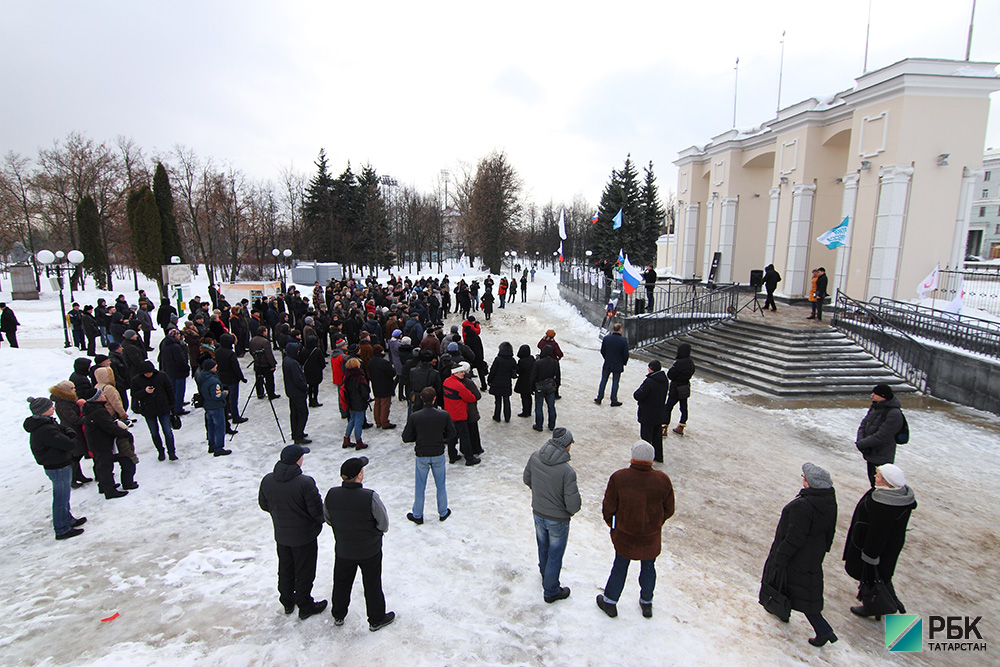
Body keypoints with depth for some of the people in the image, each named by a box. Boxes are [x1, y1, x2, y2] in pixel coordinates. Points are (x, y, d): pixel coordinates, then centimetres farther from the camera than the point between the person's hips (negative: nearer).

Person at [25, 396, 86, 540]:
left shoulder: (47, 423, 3)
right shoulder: (45, 430, -28)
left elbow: (64, 429, 8)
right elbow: (68, 444, -28)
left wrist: (70, 435, -15)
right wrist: (72, 440, -5)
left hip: (60, 465, 10)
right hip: (59, 468, -10)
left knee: (63, 496, 24)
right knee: (61, 497, 3)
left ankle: (68, 520, 41)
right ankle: (62, 530, 16)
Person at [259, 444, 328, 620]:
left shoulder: (267, 480, -12)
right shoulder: (305, 483, -30)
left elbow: (263, 504, 4)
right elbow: (317, 510, -22)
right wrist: (321, 520, 1)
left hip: (281, 534, 5)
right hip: (304, 535, -5)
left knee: (285, 569, 25)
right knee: (304, 572, 13)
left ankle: (287, 601, 42)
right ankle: (305, 607, 28)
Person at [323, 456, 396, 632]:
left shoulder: (331, 495, -20)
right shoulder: (370, 497, -31)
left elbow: (328, 519, -2)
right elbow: (384, 523, -19)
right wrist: (376, 532, 5)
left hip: (343, 550, 3)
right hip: (370, 551, -3)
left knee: (341, 583, 26)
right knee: (372, 585, 17)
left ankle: (338, 616, 46)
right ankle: (376, 620, 35)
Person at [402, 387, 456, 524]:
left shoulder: (414, 417, -16)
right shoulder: (444, 415, -14)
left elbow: (406, 438, -9)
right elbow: (452, 434, -3)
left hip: (422, 456, -1)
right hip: (439, 455, 1)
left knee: (420, 487, 16)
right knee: (440, 485, 18)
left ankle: (417, 515, 29)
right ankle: (443, 513, 33)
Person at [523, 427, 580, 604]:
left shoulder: (534, 457, -17)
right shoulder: (567, 471, -32)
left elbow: (527, 479, 1)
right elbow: (573, 503, -24)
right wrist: (571, 511, -1)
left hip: (538, 513, 5)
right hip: (558, 520, -5)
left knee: (543, 547, 29)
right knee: (555, 555, 17)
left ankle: (545, 574, 55)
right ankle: (551, 592, 36)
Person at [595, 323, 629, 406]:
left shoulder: (606, 338, -7)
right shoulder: (623, 341, -16)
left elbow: (602, 351, 2)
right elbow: (626, 354, -10)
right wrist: (624, 363, 8)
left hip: (607, 364, 2)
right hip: (618, 366, -2)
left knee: (603, 381, 13)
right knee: (615, 383, 9)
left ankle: (599, 398, 20)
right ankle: (614, 401, 16)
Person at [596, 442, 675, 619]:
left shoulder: (618, 478, -24)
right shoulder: (663, 480, -18)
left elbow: (608, 507, -13)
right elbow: (669, 510, -4)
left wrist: (610, 522, 8)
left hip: (625, 533, -1)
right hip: (652, 537, 2)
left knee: (620, 567, 18)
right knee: (648, 567, 23)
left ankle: (610, 602, 36)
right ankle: (647, 604, 43)